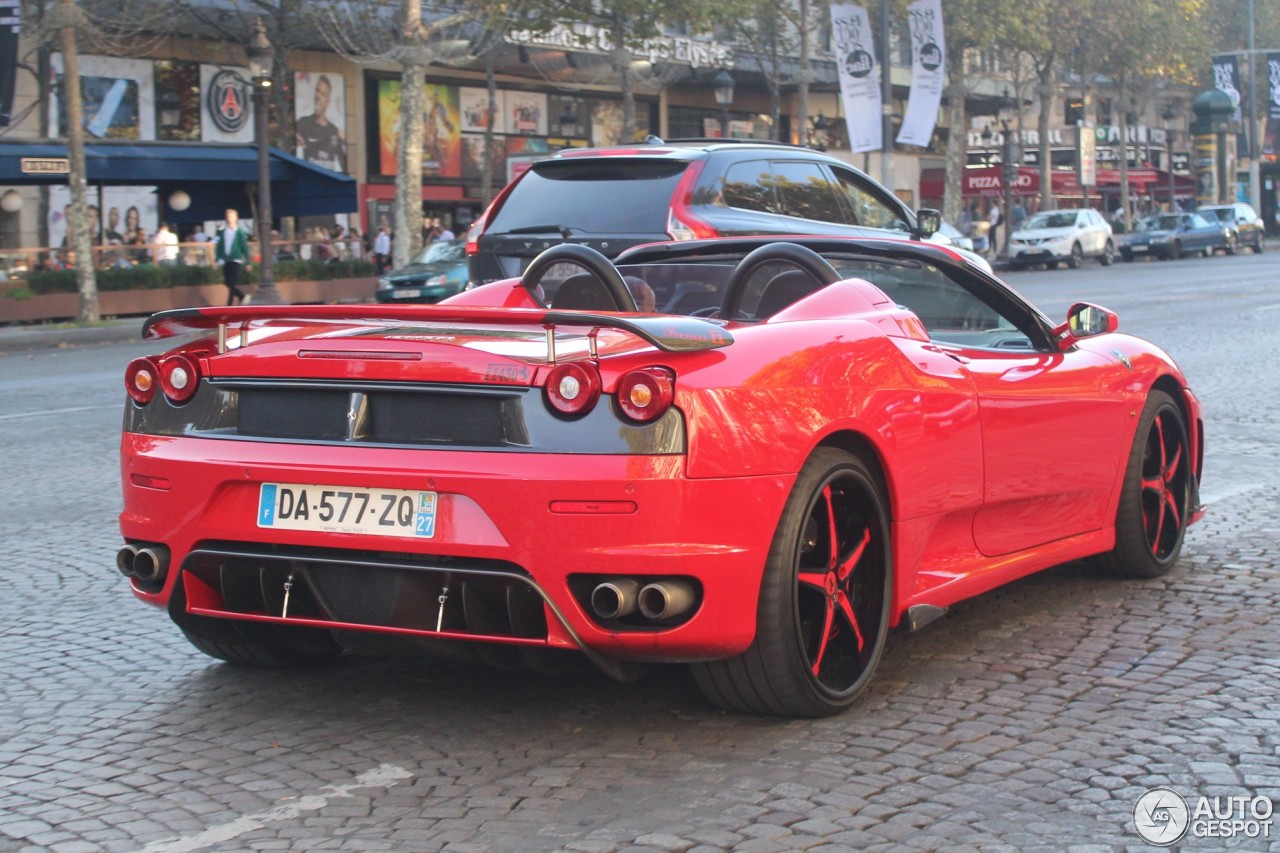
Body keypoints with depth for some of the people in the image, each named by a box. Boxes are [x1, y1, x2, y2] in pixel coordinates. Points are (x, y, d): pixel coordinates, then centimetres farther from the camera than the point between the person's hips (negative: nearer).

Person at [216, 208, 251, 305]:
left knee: (233, 284, -8)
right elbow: (218, 245, 8)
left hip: (236, 260, -4)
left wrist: (247, 262, -3)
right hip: (225, 261, 4)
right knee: (228, 283, 7)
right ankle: (242, 296, 28)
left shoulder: (240, 232, -5)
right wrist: (218, 259, 0)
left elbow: (245, 247, -2)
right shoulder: (222, 231, 5)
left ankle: (230, 305, -4)